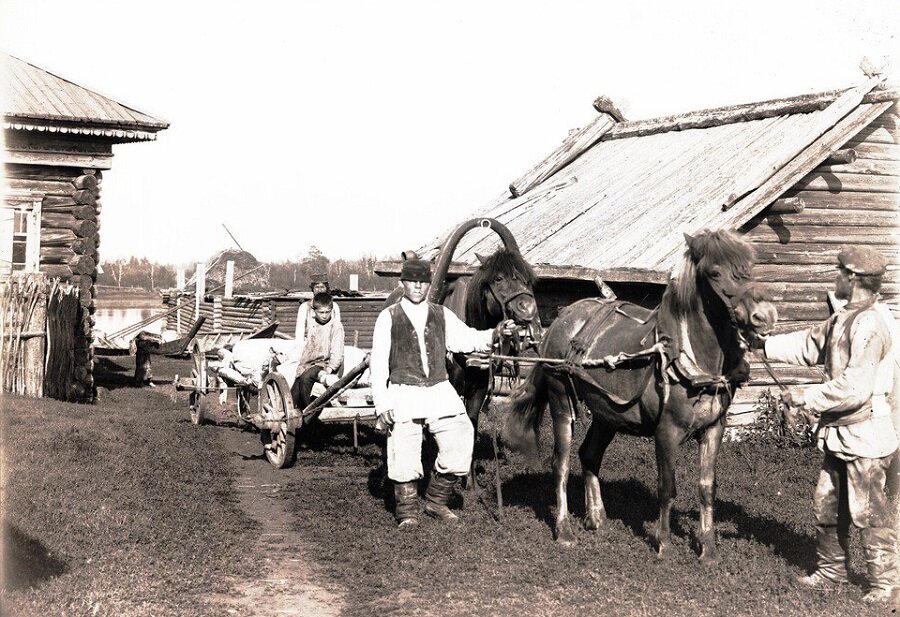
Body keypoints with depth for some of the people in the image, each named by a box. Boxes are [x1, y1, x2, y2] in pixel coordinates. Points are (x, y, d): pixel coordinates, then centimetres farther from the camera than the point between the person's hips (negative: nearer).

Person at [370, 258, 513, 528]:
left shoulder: (442, 315, 12)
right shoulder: (388, 318, 1)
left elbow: (466, 339, 3)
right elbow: (378, 364, -2)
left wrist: (494, 333, -16)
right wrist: (382, 405, -8)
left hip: (440, 391, 3)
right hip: (404, 393, -3)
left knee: (459, 443, -2)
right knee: (404, 455, -1)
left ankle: (436, 501, 19)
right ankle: (407, 510, 20)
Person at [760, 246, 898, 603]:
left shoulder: (870, 324, -22)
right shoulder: (845, 319, 10)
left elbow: (854, 388, -27)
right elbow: (809, 344, 20)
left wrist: (805, 398, -18)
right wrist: (761, 345, 12)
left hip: (864, 435, -10)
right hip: (840, 433, 10)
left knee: (868, 511, 1)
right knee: (827, 507, 17)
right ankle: (831, 571, 31)